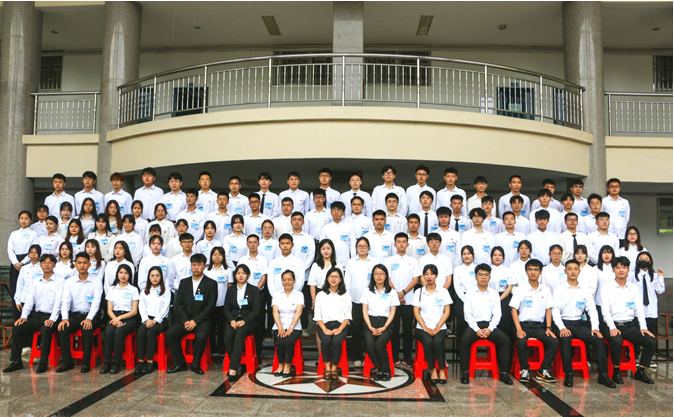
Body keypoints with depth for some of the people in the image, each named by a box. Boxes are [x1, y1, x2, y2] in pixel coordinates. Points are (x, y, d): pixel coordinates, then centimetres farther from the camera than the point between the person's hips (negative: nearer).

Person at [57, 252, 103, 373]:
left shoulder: (96, 282, 3)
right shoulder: (69, 282, 10)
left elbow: (96, 302, -9)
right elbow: (65, 301, -1)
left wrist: (89, 319, -25)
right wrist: (65, 318, -18)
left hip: (91, 315, -3)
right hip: (74, 315, 3)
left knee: (87, 329, -33)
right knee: (62, 329, -26)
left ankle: (86, 362, -22)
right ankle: (67, 362, -16)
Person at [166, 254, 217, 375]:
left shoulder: (211, 284, 2)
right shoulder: (184, 282, 13)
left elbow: (210, 306, -6)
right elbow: (179, 303, 6)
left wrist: (195, 321, -14)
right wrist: (185, 321, -9)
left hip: (202, 320, -4)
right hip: (185, 319, 4)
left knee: (201, 336, -33)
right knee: (169, 333, -21)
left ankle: (196, 365, -12)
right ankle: (180, 364, -7)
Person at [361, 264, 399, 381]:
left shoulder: (391, 292, 11)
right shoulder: (367, 292, 13)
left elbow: (392, 312, 6)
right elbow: (364, 311, 7)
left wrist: (384, 327, -9)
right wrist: (370, 327, -8)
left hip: (385, 323, -1)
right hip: (370, 322, 1)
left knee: (379, 344, -30)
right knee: (369, 344, -29)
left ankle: (386, 370, -10)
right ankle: (379, 370, -11)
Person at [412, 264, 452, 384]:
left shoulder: (443, 292, 9)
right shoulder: (418, 292, 10)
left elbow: (446, 312, 3)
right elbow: (416, 312, 4)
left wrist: (437, 328, -9)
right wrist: (425, 328, -9)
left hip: (440, 328, 0)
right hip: (422, 328, 0)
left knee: (438, 341, -33)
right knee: (428, 341, -32)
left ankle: (442, 370, -19)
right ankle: (433, 370, -18)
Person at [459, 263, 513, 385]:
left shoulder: (494, 294, 12)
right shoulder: (470, 294, 7)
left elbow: (497, 314, 5)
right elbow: (467, 314, 0)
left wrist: (490, 329, -12)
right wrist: (477, 330, -14)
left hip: (490, 325, 2)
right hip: (474, 325, -1)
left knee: (505, 339, -24)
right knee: (464, 339, -31)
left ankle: (503, 373, -15)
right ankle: (465, 372, -21)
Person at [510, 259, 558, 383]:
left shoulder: (545, 291, 11)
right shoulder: (521, 290, 2)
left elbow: (548, 310, 10)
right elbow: (514, 310, -1)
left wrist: (548, 328, -3)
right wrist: (519, 329, -13)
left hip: (539, 326, 3)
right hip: (524, 325, -3)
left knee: (555, 341, -23)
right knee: (521, 341, -33)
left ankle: (543, 371, -8)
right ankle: (524, 370, -11)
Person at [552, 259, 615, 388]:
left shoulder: (585, 290, 12)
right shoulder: (559, 290, 2)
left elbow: (592, 310, 8)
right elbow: (555, 311, -5)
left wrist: (595, 327, -8)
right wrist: (562, 328, -20)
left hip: (579, 323, 3)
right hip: (564, 323, -3)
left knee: (598, 338, -22)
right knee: (565, 338, -34)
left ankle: (603, 375, -17)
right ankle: (568, 374, -26)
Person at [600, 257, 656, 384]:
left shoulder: (634, 288, 14)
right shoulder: (607, 288, 2)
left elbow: (639, 309, 8)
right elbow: (605, 310, -7)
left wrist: (643, 327, -6)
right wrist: (612, 328, -20)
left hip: (630, 325, 4)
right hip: (613, 325, -4)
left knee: (652, 341, -17)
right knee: (617, 341, -34)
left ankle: (640, 371, 0)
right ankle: (616, 370, -12)